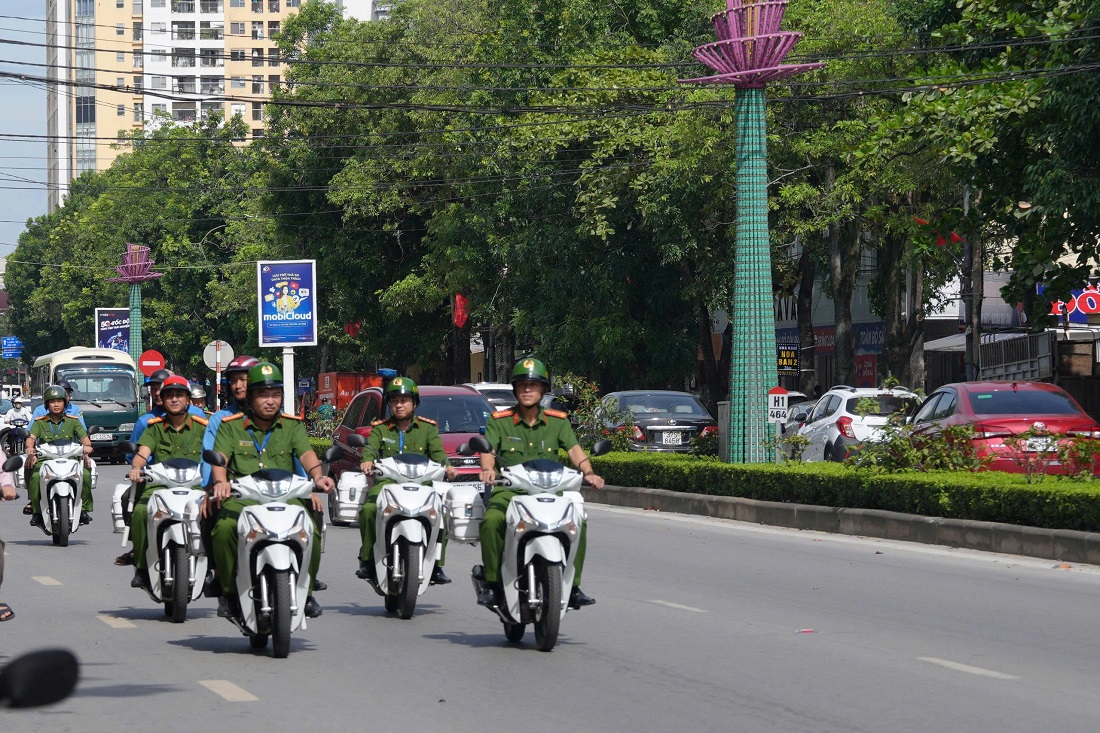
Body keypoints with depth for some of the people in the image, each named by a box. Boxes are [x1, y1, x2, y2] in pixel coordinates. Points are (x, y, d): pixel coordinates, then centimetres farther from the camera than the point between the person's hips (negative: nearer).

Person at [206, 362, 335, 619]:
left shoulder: (292, 425, 18)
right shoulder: (231, 426, 13)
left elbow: (306, 453, 1)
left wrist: (318, 476, -21)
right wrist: (220, 481, -23)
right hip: (241, 497, -1)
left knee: (310, 530, -27)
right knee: (224, 528, -33)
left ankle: (306, 591, -4)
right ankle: (229, 591, -12)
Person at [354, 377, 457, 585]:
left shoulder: (428, 428, 17)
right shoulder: (380, 428, 17)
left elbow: (438, 452, 3)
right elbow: (370, 448, 0)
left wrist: (446, 466, -19)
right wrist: (367, 461, -24)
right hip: (387, 481, 0)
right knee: (368, 509, -30)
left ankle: (437, 565, -17)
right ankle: (367, 559, -14)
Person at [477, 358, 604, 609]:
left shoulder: (558, 421, 13)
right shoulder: (499, 421, 9)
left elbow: (574, 449, 1)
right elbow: (488, 450, -3)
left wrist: (588, 472, -19)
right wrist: (487, 469, -27)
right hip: (509, 491, -1)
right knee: (491, 521, -32)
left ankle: (573, 585, -12)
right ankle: (492, 584, -17)